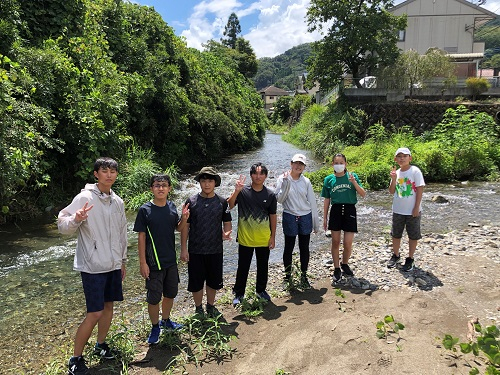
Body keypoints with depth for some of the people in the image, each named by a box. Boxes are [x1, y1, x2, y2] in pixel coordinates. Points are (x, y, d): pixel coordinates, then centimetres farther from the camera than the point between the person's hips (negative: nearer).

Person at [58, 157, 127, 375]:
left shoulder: (118, 202, 8)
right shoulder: (85, 198, -11)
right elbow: (62, 225, -14)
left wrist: (122, 260, 19)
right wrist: (76, 219, -36)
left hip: (113, 265, 6)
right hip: (92, 266, -6)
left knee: (109, 306, 16)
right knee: (94, 313, -5)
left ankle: (100, 344, 36)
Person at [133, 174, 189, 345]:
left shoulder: (171, 207, 0)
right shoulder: (145, 210, -13)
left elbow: (178, 228, 12)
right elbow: (141, 237, -11)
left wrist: (184, 218, -10)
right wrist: (142, 262, -12)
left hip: (171, 260, 5)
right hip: (153, 262, -5)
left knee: (171, 293, 18)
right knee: (154, 297, 6)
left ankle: (165, 320, 41)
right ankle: (155, 327, 27)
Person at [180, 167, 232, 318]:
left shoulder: (222, 202, -1)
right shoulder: (191, 201, -5)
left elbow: (227, 222, 5)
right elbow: (185, 226, -2)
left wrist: (226, 233, -18)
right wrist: (183, 249, -5)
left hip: (215, 250, 1)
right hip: (195, 250, -1)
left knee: (213, 281, 15)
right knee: (196, 282, 9)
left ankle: (211, 306, 37)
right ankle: (198, 309, 31)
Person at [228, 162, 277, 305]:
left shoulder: (270, 194, -2)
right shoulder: (243, 191, -8)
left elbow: (273, 216, 4)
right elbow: (229, 206, -18)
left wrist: (273, 236, 3)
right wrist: (236, 191, -31)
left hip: (264, 239, 2)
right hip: (245, 238, -2)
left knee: (263, 266, 17)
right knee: (243, 267, 9)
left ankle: (261, 290, 37)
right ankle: (238, 293, 25)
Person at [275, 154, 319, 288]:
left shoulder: (306, 181, 5)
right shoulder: (283, 179, -3)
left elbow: (312, 201, 10)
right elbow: (279, 199, -8)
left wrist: (316, 221, 10)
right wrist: (285, 185, -21)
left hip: (305, 217, 3)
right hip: (290, 217, -3)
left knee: (304, 248, 8)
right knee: (289, 247, 5)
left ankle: (304, 276, 22)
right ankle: (287, 276, 21)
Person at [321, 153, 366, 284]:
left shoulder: (352, 176, 2)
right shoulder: (329, 179, 4)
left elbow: (363, 194, -2)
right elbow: (326, 200, 8)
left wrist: (354, 182, -17)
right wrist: (324, 217, 7)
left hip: (349, 210, -1)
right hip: (335, 210, 1)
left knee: (348, 243, 0)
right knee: (335, 242, 6)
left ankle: (345, 264, 29)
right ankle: (337, 269, 21)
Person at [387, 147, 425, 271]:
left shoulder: (415, 171, -10)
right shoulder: (396, 172, 4)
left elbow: (420, 189, -11)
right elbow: (392, 191, 3)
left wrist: (417, 207, -14)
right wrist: (394, 179, -12)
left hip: (412, 210, -4)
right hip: (398, 210, 5)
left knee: (413, 235, 7)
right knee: (396, 234, 15)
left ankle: (410, 259, 22)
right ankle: (395, 255, 32)